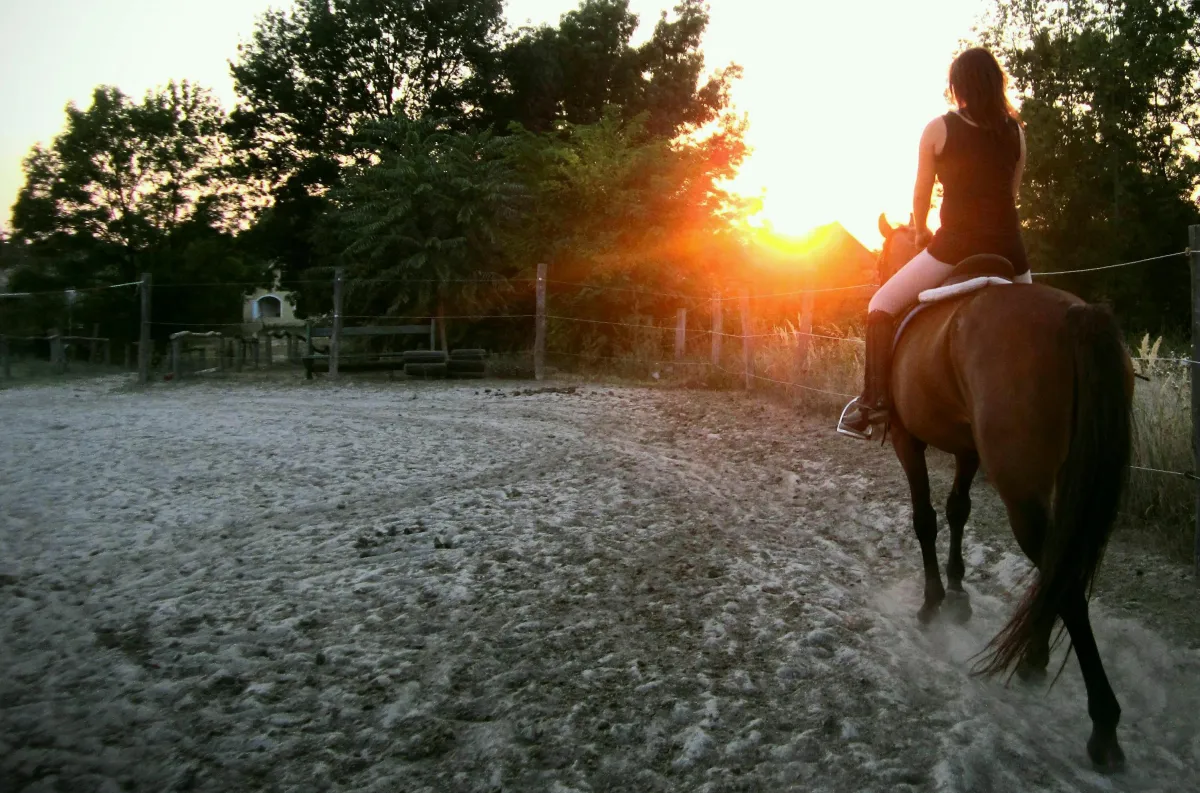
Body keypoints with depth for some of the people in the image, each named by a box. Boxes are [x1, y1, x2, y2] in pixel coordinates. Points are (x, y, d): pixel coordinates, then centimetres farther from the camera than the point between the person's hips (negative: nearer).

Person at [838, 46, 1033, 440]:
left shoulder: (938, 129, 0)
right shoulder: (1016, 131, 12)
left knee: (882, 305, 7)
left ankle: (875, 399, -4)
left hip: (955, 245, -5)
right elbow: (1009, 194, 18)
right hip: (1008, 247, 5)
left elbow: (921, 196, 7)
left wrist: (920, 234, 25)